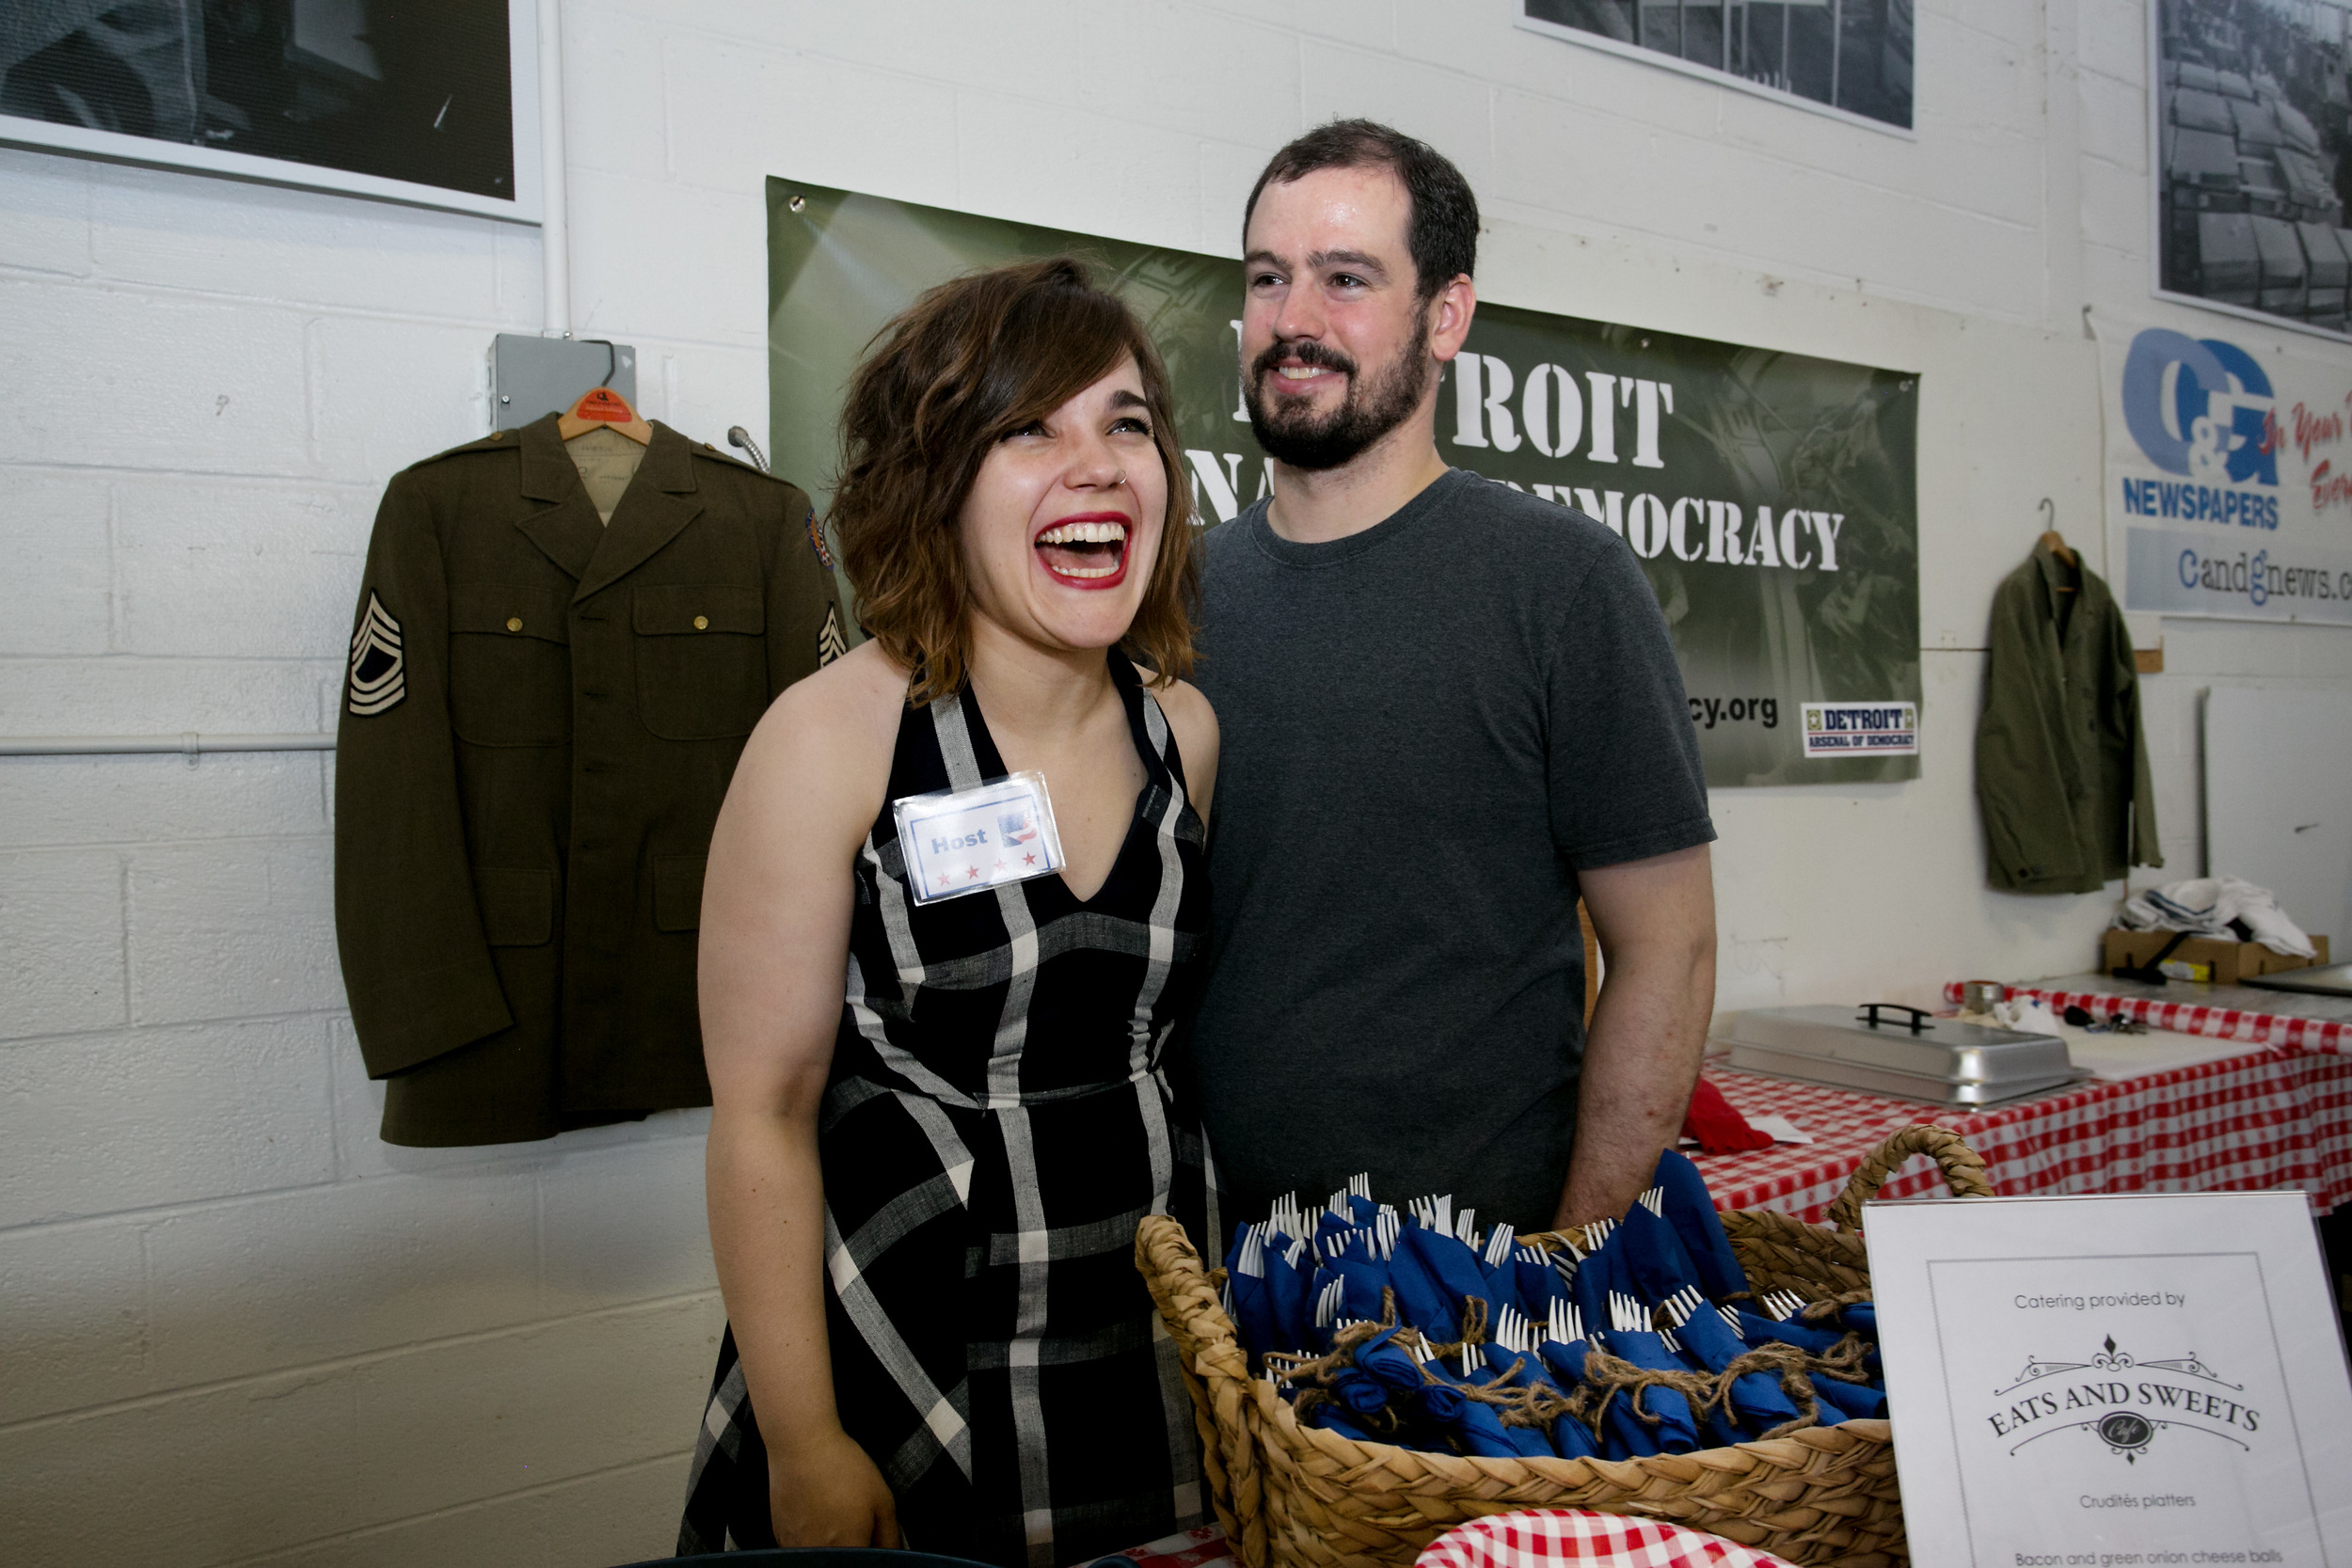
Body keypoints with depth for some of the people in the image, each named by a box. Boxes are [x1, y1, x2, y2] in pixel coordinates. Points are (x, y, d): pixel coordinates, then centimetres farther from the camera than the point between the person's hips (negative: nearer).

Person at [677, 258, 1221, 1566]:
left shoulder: (1185, 728, -1)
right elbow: (763, 1114, -13)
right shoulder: (833, 738, -16)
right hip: (906, 1355, -5)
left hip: (1157, 1357, 5)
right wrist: (803, 1445, -12)